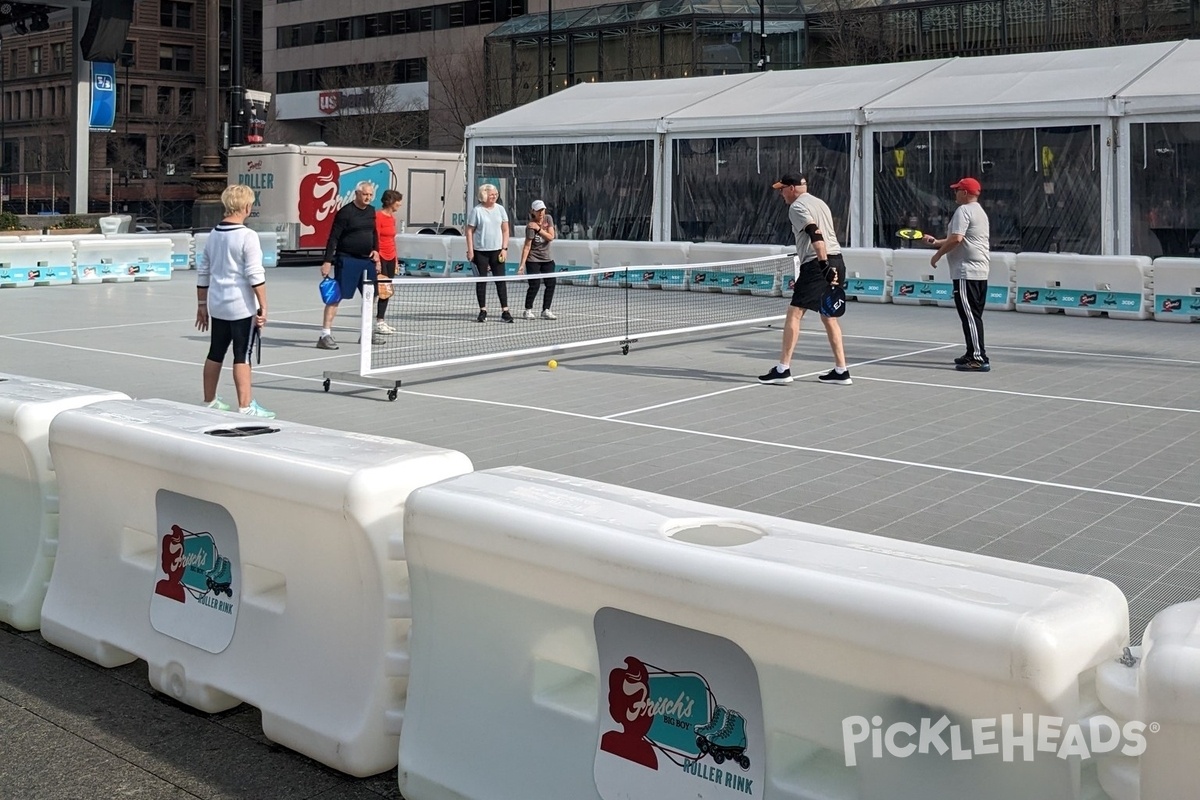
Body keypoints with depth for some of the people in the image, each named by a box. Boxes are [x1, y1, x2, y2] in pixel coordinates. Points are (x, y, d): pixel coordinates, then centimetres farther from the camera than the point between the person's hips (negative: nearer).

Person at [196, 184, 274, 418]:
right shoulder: (247, 236, -12)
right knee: (242, 357, -4)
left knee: (215, 353, 15)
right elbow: (255, 275, -16)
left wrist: (202, 304, 21)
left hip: (217, 305, 7)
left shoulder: (214, 235, 9)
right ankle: (245, 407, -3)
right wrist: (263, 308, -13)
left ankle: (209, 402, 27)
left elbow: (203, 271, 14)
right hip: (242, 307, -7)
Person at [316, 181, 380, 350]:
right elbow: (333, 238, -13)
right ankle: (325, 335, -10)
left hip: (367, 260, 8)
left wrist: (376, 251, 10)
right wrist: (327, 261, -18)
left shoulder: (371, 211, 10)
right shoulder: (345, 212, -11)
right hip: (347, 260, -8)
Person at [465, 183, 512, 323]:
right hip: (480, 251, -2)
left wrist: (504, 248, 0)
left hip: (497, 250, 2)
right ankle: (483, 311, 11)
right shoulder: (476, 211, -3)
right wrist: (470, 250, -7)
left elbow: (505, 230, 9)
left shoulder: (500, 209, 6)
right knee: (481, 281, 4)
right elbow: (469, 231, -1)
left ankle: (505, 311, 2)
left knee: (501, 280, -1)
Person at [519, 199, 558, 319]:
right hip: (533, 260, -6)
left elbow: (551, 237, -9)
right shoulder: (530, 227, -18)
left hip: (547, 259, 6)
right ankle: (528, 310, 5)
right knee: (535, 285, -11)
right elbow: (527, 246, -18)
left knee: (551, 283, -1)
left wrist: (539, 229, -19)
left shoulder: (548, 218, -2)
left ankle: (546, 311, 7)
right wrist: (522, 265, -22)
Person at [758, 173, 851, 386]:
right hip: (836, 262, 9)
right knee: (829, 317, 13)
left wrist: (824, 264, -26)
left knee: (794, 313, -6)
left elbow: (815, 234, -19)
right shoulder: (820, 202, 21)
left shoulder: (797, 207, -5)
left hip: (817, 264, -9)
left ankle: (783, 369, -8)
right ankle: (841, 371, 12)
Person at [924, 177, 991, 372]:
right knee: (974, 315, 15)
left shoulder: (963, 210, -11)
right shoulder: (979, 211, 21)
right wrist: (937, 242, 24)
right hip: (980, 271, 10)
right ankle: (973, 354, 21)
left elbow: (956, 238, -21)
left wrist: (937, 255, -10)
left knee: (970, 315, -10)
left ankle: (979, 359, -12)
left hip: (966, 272, -10)